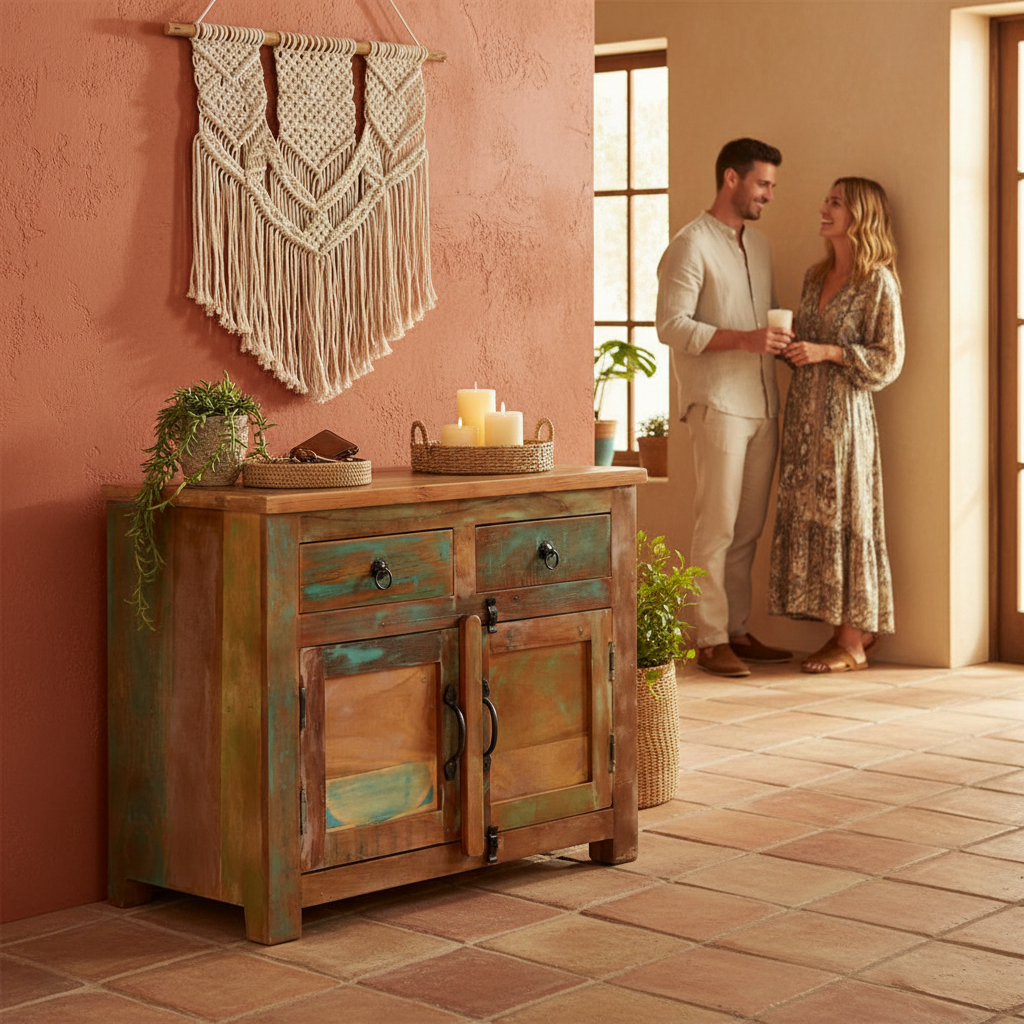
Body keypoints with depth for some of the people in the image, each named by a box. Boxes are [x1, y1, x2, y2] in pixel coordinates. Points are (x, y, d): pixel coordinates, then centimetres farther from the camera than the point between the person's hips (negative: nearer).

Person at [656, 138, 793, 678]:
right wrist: (744, 339, -21)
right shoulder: (691, 244, -6)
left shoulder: (758, 243, 20)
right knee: (717, 526, -8)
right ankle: (710, 640, -3)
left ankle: (737, 630, 15)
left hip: (761, 405, 7)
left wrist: (782, 341, 8)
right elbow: (671, 326, -13)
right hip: (717, 404, -7)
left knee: (748, 528, 8)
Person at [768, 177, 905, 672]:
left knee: (843, 515, -6)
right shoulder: (815, 276, 15)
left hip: (844, 410, -8)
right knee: (808, 514, 5)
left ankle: (854, 641, 0)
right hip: (804, 407, 8)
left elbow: (889, 359, -10)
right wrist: (788, 345, 3)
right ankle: (844, 631, 11)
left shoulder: (877, 282, -7)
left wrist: (826, 352, -16)